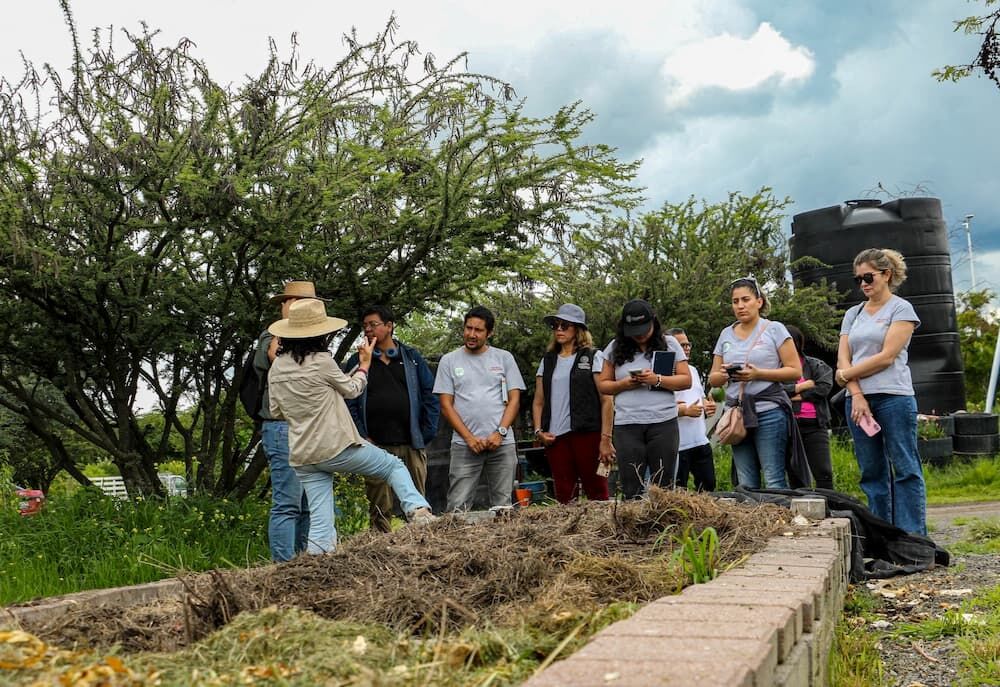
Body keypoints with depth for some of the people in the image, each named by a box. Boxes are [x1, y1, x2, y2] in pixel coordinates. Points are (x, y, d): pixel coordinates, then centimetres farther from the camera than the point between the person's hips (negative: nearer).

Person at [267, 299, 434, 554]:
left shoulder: (276, 368, 6)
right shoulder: (321, 361, -12)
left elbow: (276, 412, 15)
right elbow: (352, 389, 4)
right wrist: (364, 364, 20)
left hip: (302, 458, 6)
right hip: (337, 447, -5)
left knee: (320, 522, 7)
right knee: (395, 466, 11)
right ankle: (418, 510, -7)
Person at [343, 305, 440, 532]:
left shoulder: (412, 358, 12)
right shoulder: (356, 362, 11)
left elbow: (430, 396, 10)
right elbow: (349, 402, 4)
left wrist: (426, 434, 2)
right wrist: (362, 436, -6)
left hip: (412, 445, 0)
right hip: (376, 446, 0)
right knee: (380, 508, -1)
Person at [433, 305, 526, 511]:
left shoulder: (504, 358, 9)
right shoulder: (449, 360, 7)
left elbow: (514, 399, 5)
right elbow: (446, 405, 3)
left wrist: (500, 433, -9)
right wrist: (469, 438, -7)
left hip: (502, 443, 1)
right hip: (464, 445, -1)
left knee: (502, 506, 4)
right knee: (458, 507, -6)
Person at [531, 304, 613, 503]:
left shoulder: (592, 358, 4)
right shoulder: (547, 361, 17)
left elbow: (607, 401, -2)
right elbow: (538, 402, 19)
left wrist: (605, 439, -9)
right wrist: (538, 431, 3)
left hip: (587, 434, -4)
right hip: (555, 438, 4)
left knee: (597, 492, -5)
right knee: (563, 496, 4)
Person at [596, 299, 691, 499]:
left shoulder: (669, 343, 6)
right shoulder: (615, 348, 9)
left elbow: (686, 380, 3)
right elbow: (603, 384, 11)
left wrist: (658, 380, -13)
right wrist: (624, 384, -9)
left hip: (663, 422, -1)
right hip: (627, 425, 1)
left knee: (663, 486, 2)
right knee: (631, 489, -1)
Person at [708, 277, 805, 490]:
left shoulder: (774, 329, 2)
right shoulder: (726, 334, 14)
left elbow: (795, 371, -3)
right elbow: (713, 379, 16)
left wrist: (758, 374, -15)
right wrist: (724, 375, -8)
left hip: (769, 411, -5)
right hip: (736, 413, 5)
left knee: (774, 482, -9)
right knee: (745, 484, 4)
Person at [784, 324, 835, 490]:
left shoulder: (816, 365, 12)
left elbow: (824, 387, -5)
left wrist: (795, 396, -7)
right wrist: (803, 386, -4)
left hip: (815, 426, 0)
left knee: (823, 474, -4)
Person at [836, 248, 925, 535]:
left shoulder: (901, 309, 2)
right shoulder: (853, 314, 17)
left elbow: (886, 357, -9)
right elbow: (843, 359, 7)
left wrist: (845, 374, -2)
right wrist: (856, 395, -7)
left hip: (893, 397, -5)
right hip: (858, 399, 5)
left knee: (905, 469, -5)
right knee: (872, 473, 7)